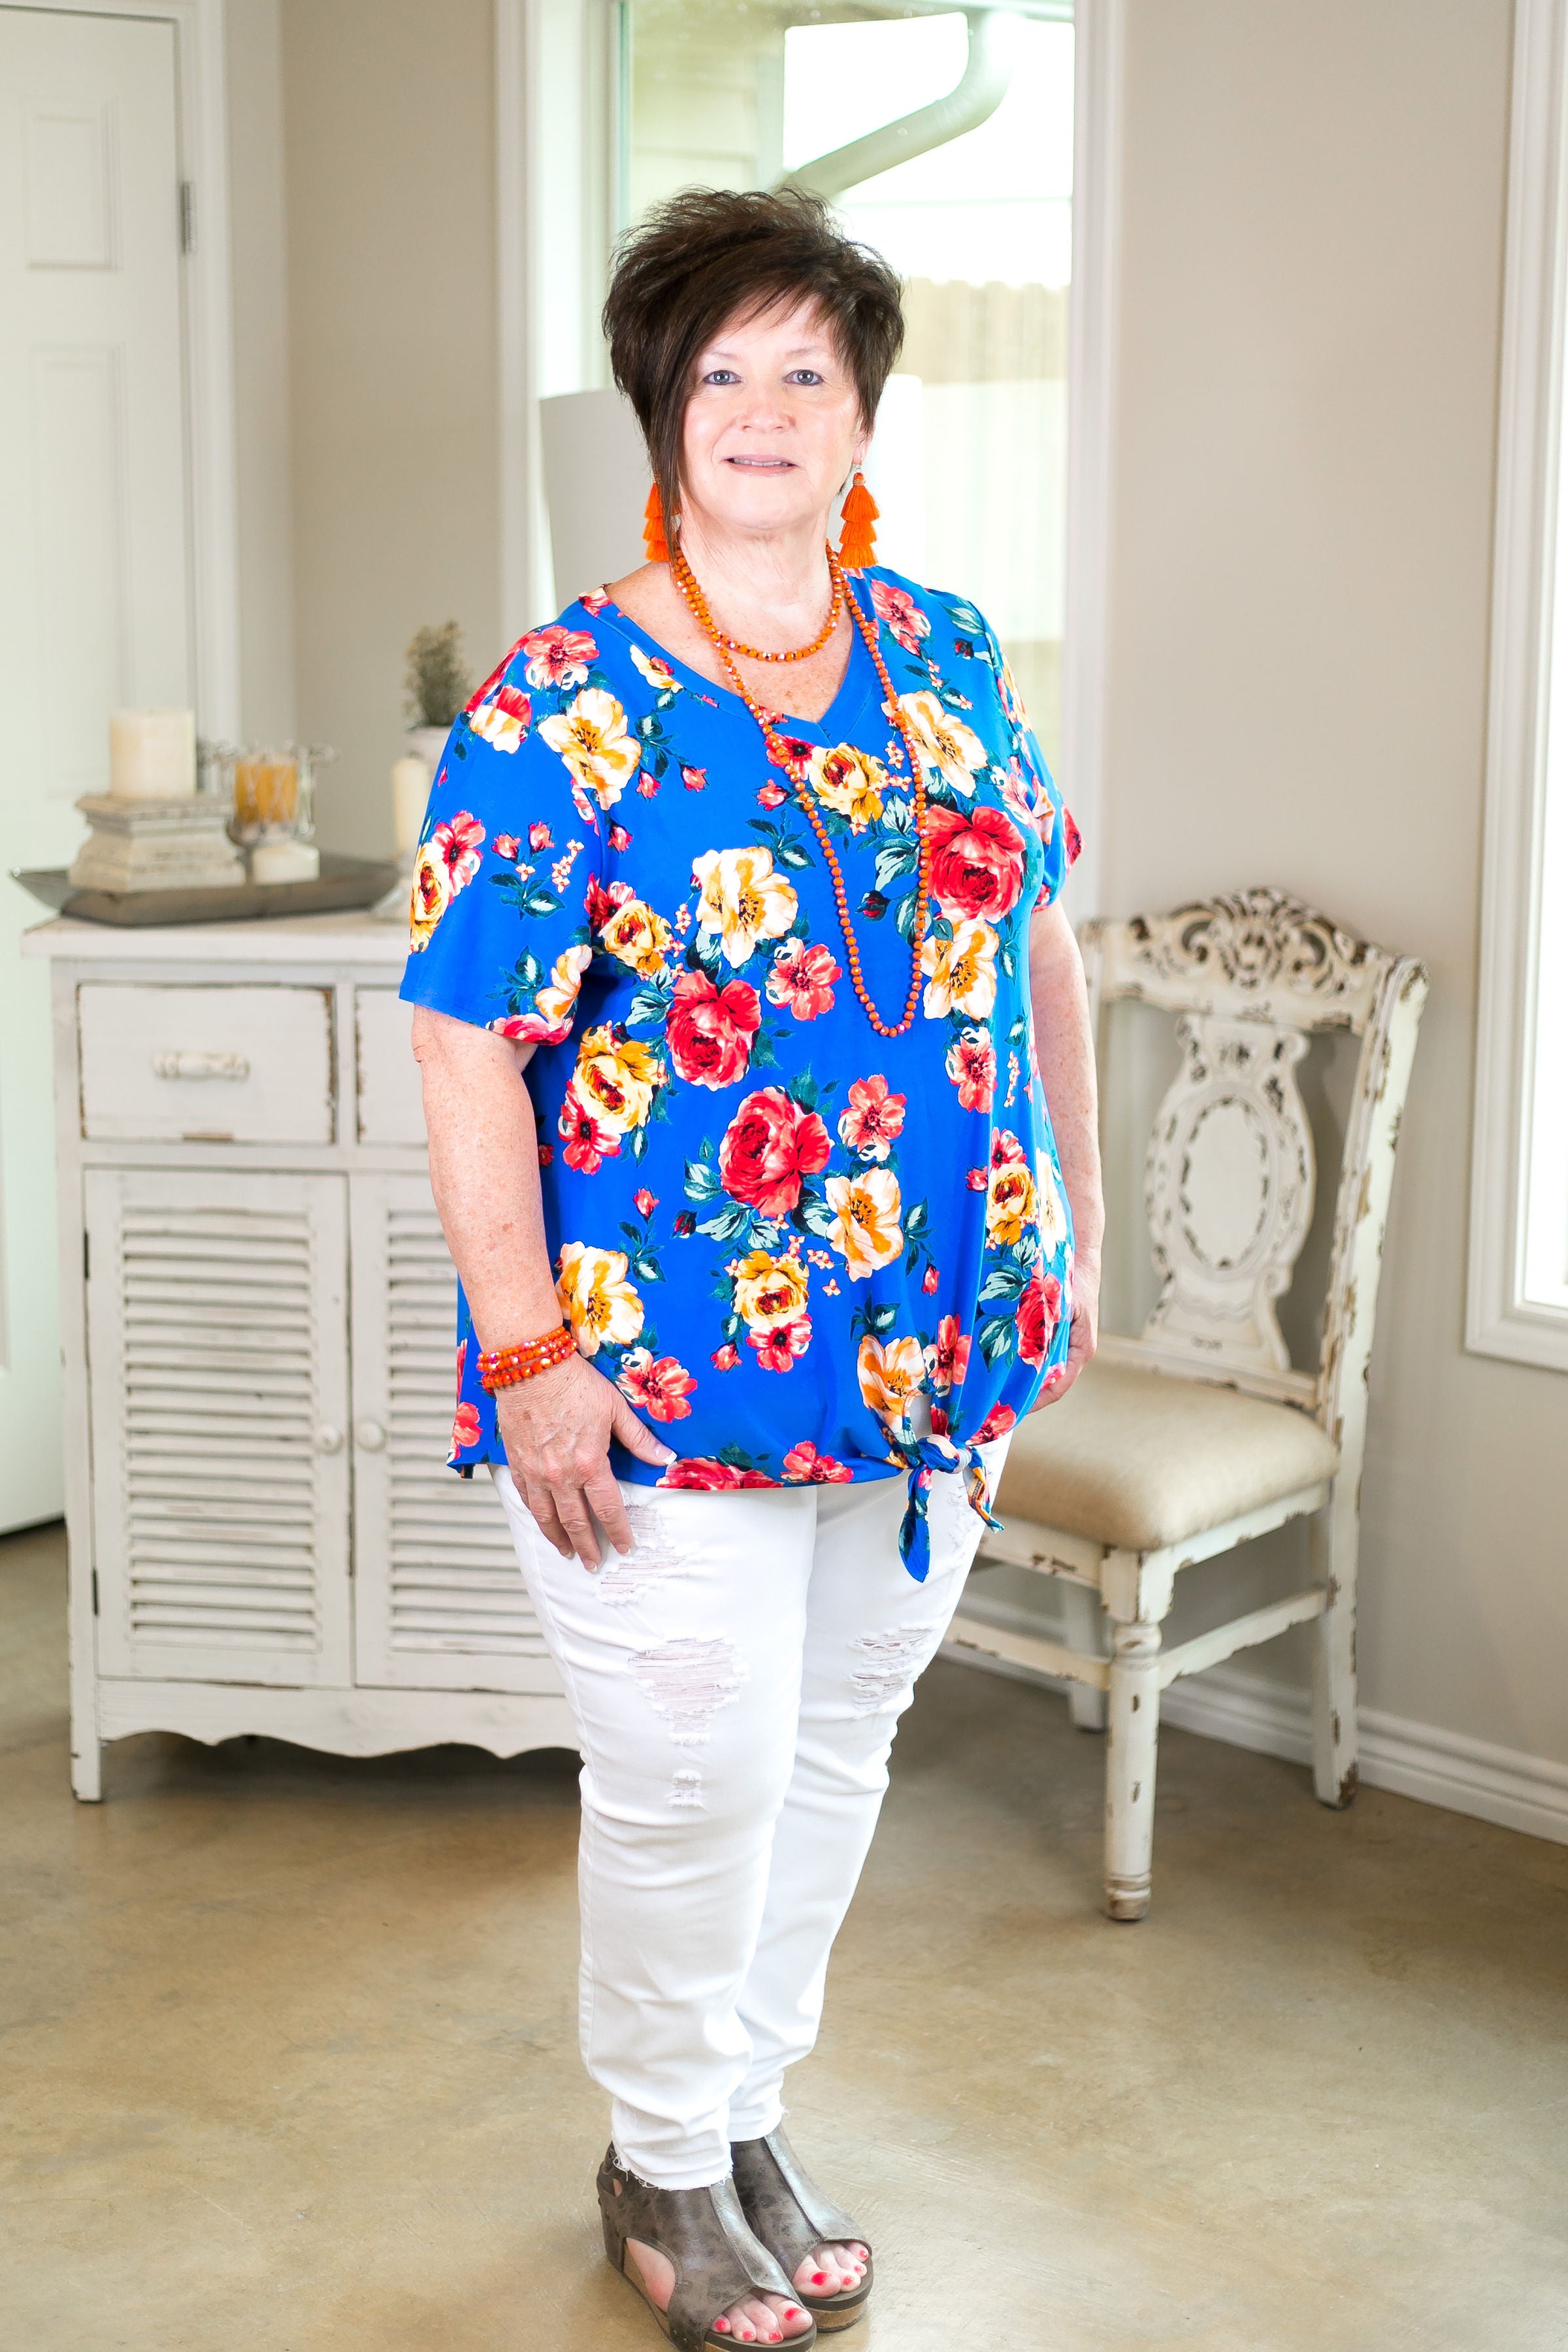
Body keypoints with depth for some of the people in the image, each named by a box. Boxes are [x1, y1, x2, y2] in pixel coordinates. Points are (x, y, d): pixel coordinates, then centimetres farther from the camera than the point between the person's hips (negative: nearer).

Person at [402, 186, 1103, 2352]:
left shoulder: (947, 660, 5)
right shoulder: (563, 709, -12)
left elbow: (1039, 942, 13)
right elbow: (462, 1037, -15)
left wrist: (1073, 1226, 12)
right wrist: (529, 1353, -19)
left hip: (933, 1351, 5)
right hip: (670, 1365, -5)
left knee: (838, 1745, 17)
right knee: (695, 1777, 4)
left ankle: (749, 2115, 37)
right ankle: (663, 2168, 28)